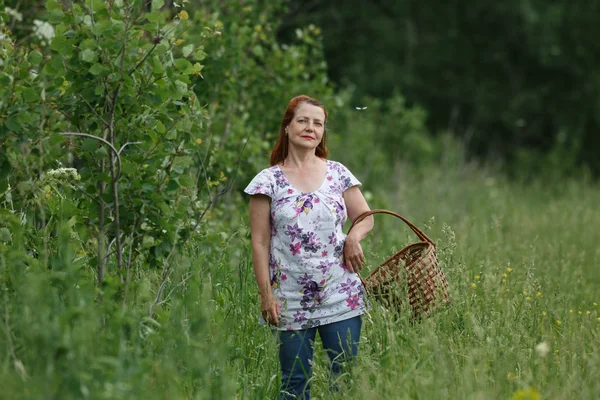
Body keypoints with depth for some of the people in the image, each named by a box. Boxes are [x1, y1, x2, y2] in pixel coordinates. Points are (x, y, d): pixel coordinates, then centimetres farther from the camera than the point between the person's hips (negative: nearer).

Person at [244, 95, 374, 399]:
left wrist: (354, 236, -8)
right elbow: (260, 243, 0)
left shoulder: (338, 174, 7)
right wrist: (266, 295, -6)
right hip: (291, 301, -2)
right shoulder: (268, 181, 1)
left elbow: (366, 217, 16)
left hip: (340, 295, 2)